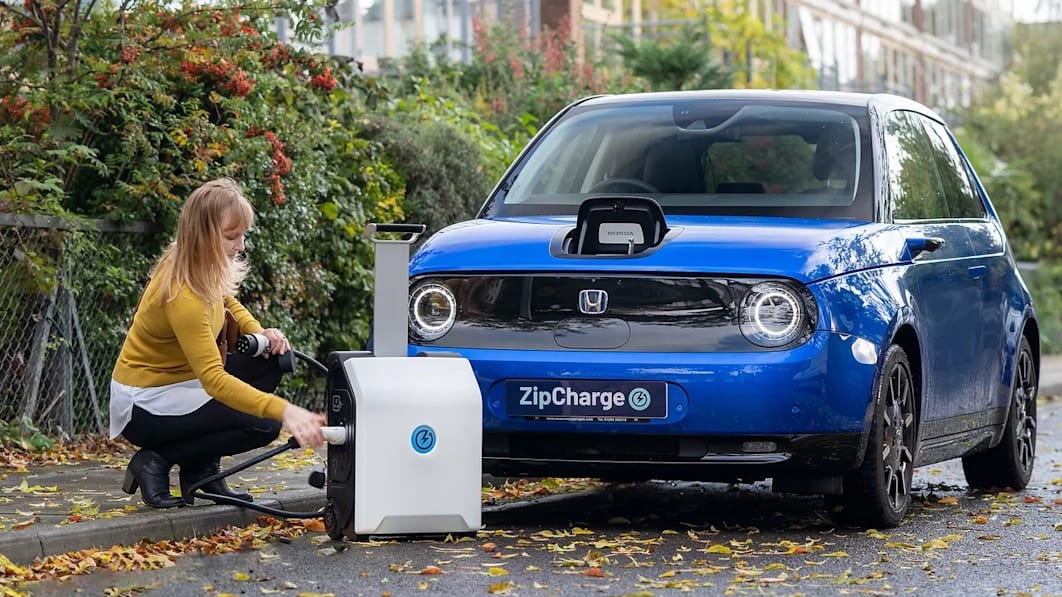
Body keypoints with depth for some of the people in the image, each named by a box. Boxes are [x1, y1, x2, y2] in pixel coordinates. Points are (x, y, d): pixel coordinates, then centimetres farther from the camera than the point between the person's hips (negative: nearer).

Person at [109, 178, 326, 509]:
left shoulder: (206, 269, -4)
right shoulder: (183, 295, -31)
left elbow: (227, 301, 21)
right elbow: (213, 379, -39)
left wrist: (258, 332, -1)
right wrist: (284, 411, -49)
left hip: (176, 383, 9)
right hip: (144, 406, -9)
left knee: (273, 360, 1)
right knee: (264, 425, -18)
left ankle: (201, 470, 5)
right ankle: (157, 462, -5)